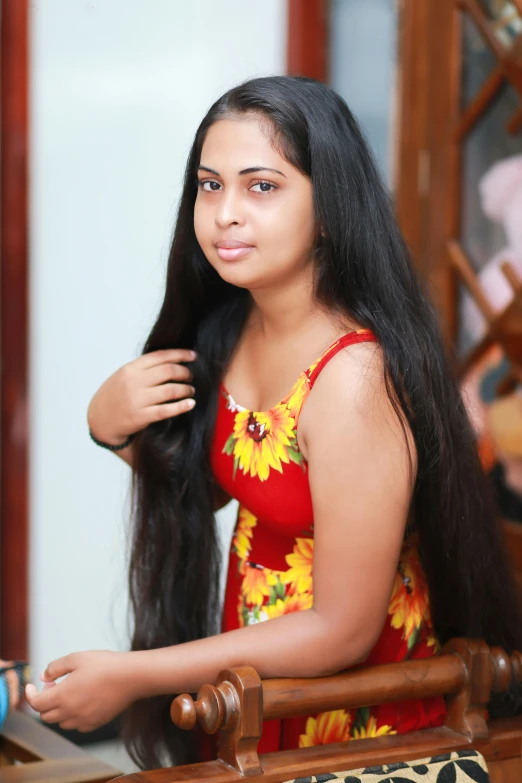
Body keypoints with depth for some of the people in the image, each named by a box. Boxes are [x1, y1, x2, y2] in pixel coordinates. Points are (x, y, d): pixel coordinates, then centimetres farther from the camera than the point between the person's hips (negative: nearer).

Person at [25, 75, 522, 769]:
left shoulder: (355, 378, -28)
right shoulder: (232, 327, -6)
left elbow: (344, 632, -24)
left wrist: (131, 679, -20)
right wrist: (113, 425, -10)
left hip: (355, 731, -6)